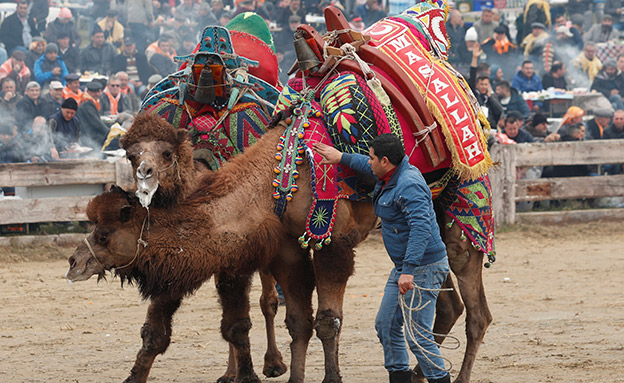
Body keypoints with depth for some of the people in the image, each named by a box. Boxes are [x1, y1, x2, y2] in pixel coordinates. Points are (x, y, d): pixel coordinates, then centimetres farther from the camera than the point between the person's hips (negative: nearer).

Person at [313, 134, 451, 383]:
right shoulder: (390, 177, 8)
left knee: (418, 335, -12)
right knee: (386, 326, 16)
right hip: (404, 267, 11)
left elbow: (421, 228, -32)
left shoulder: (409, 186, -23)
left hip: (424, 267, -11)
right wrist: (341, 158, 39)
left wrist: (409, 271, -37)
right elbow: (371, 167, 34)